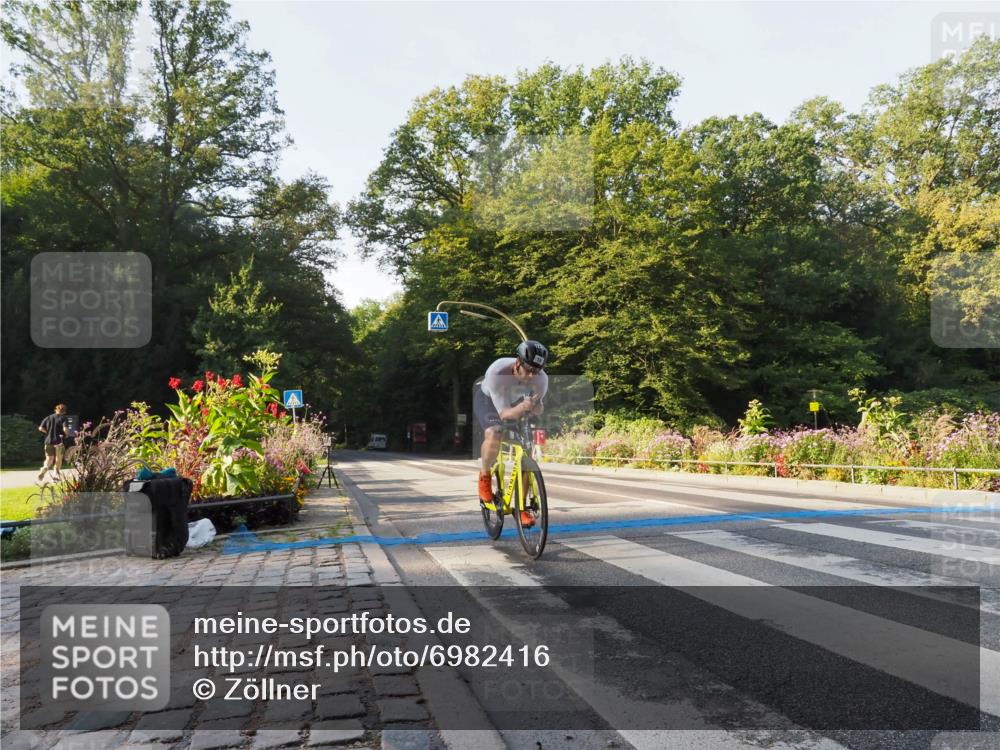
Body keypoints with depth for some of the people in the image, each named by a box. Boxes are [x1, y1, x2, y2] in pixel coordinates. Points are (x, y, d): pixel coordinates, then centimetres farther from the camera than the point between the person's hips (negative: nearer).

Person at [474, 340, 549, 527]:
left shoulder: (541, 379, -30)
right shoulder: (497, 373, -40)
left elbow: (538, 408, -16)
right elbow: (504, 413, -38)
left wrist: (536, 406, -40)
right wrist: (522, 408, -58)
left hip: (517, 403, 3)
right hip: (488, 400, -3)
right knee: (493, 436, -33)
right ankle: (484, 476, -3)